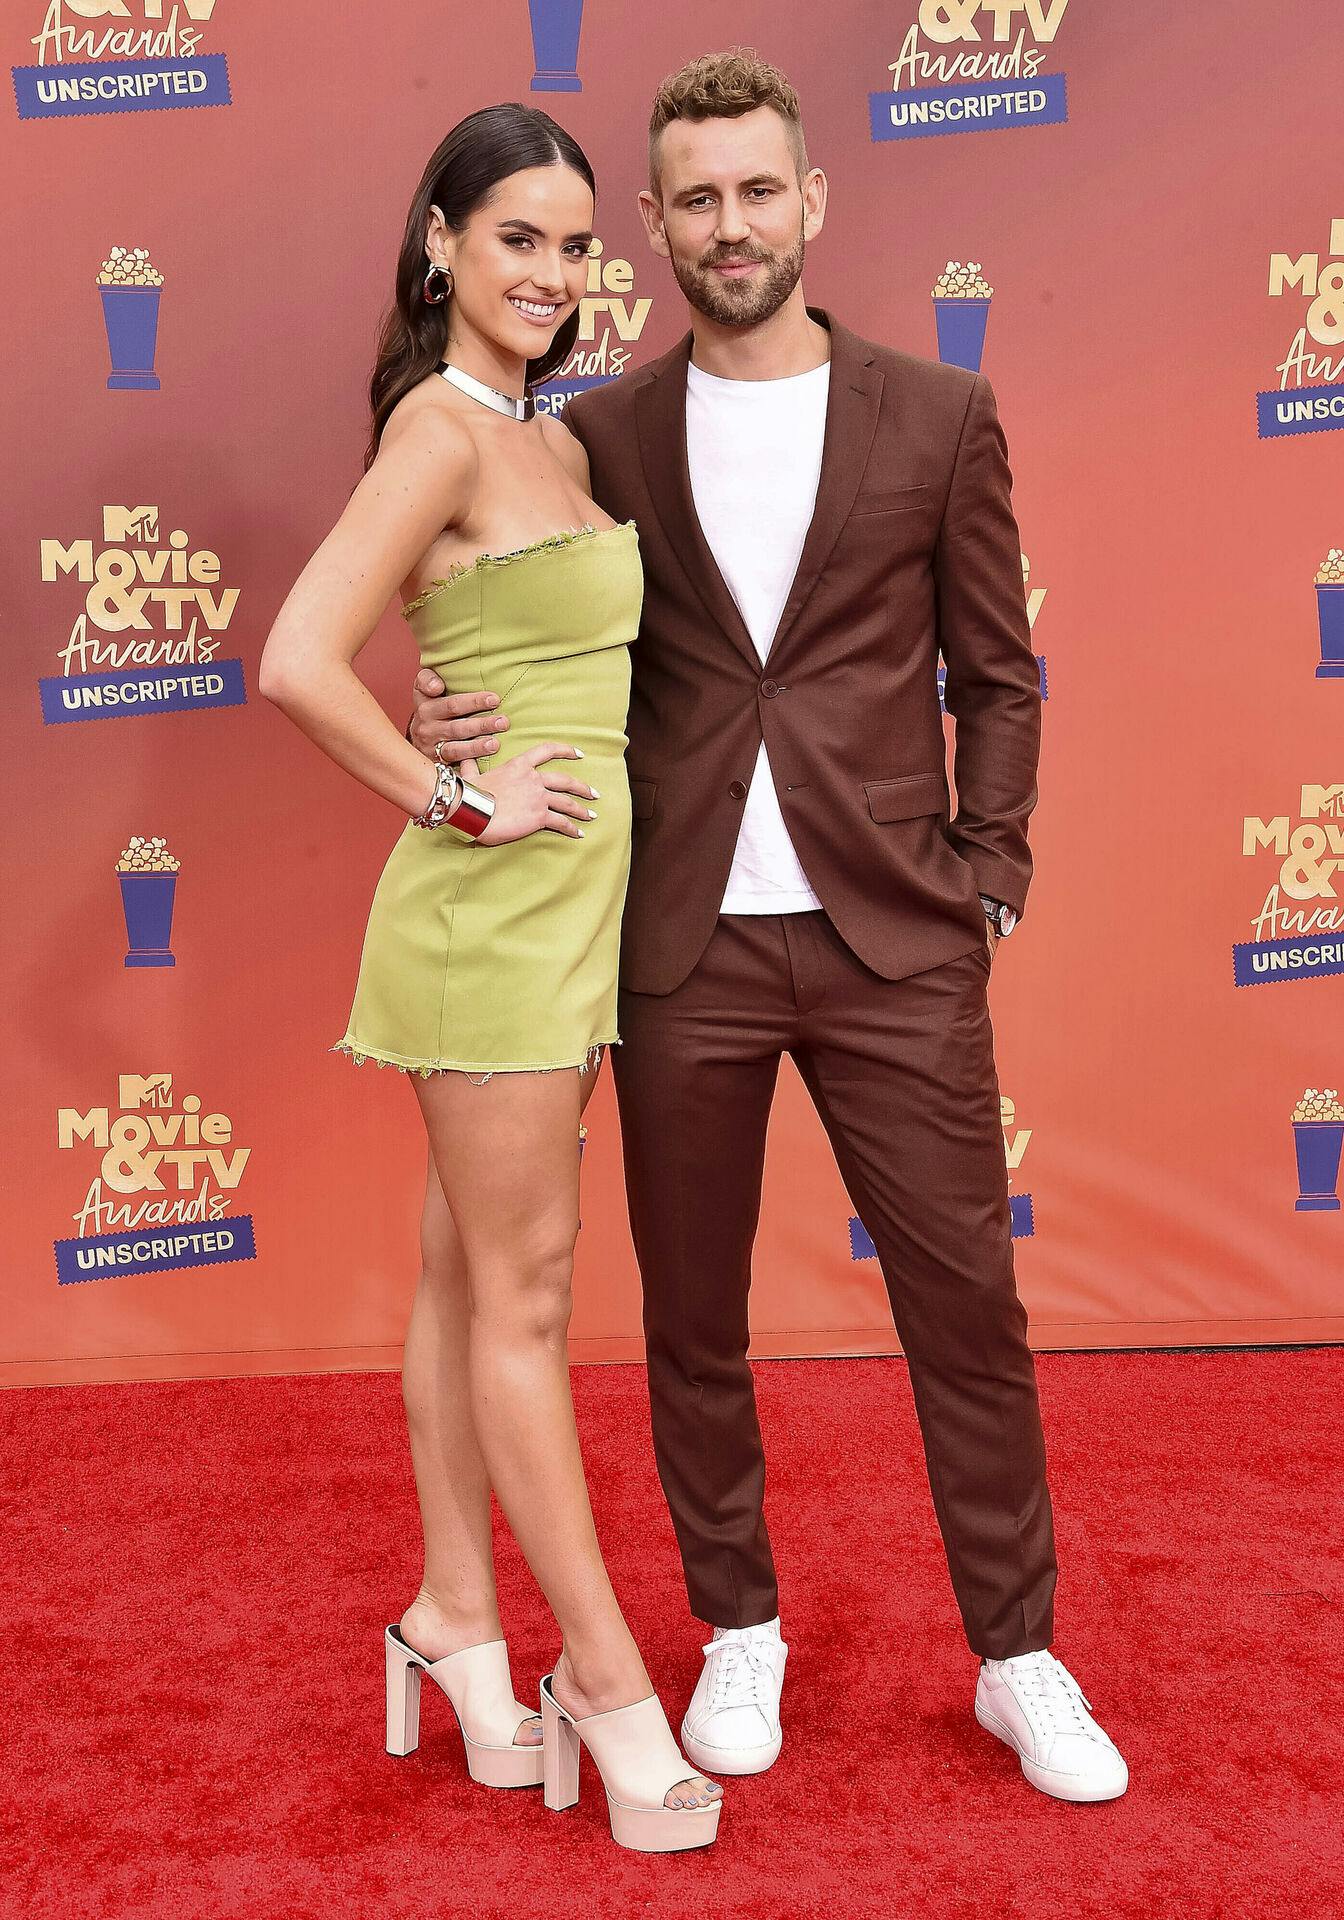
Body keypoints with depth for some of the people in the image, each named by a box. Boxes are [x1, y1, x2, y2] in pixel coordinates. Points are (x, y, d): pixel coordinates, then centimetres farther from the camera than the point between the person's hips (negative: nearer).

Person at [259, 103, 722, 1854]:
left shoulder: (552, 438, 14)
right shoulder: (444, 423, -13)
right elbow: (301, 665, -24)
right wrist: (460, 804, -16)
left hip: (564, 902, 8)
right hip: (496, 904, -8)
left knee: (470, 1274, 15)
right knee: (521, 1290, 1)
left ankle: (455, 1614, 27)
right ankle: (607, 1672, 11)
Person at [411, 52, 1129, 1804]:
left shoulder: (939, 420, 4)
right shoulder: (602, 437, 6)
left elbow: (996, 677, 7)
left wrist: (983, 889, -2)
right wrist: (453, 715, -9)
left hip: (894, 943, -1)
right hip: (684, 948, 1)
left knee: (966, 1300, 5)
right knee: (694, 1321, 11)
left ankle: (1020, 1659, 23)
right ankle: (740, 1630, 31)